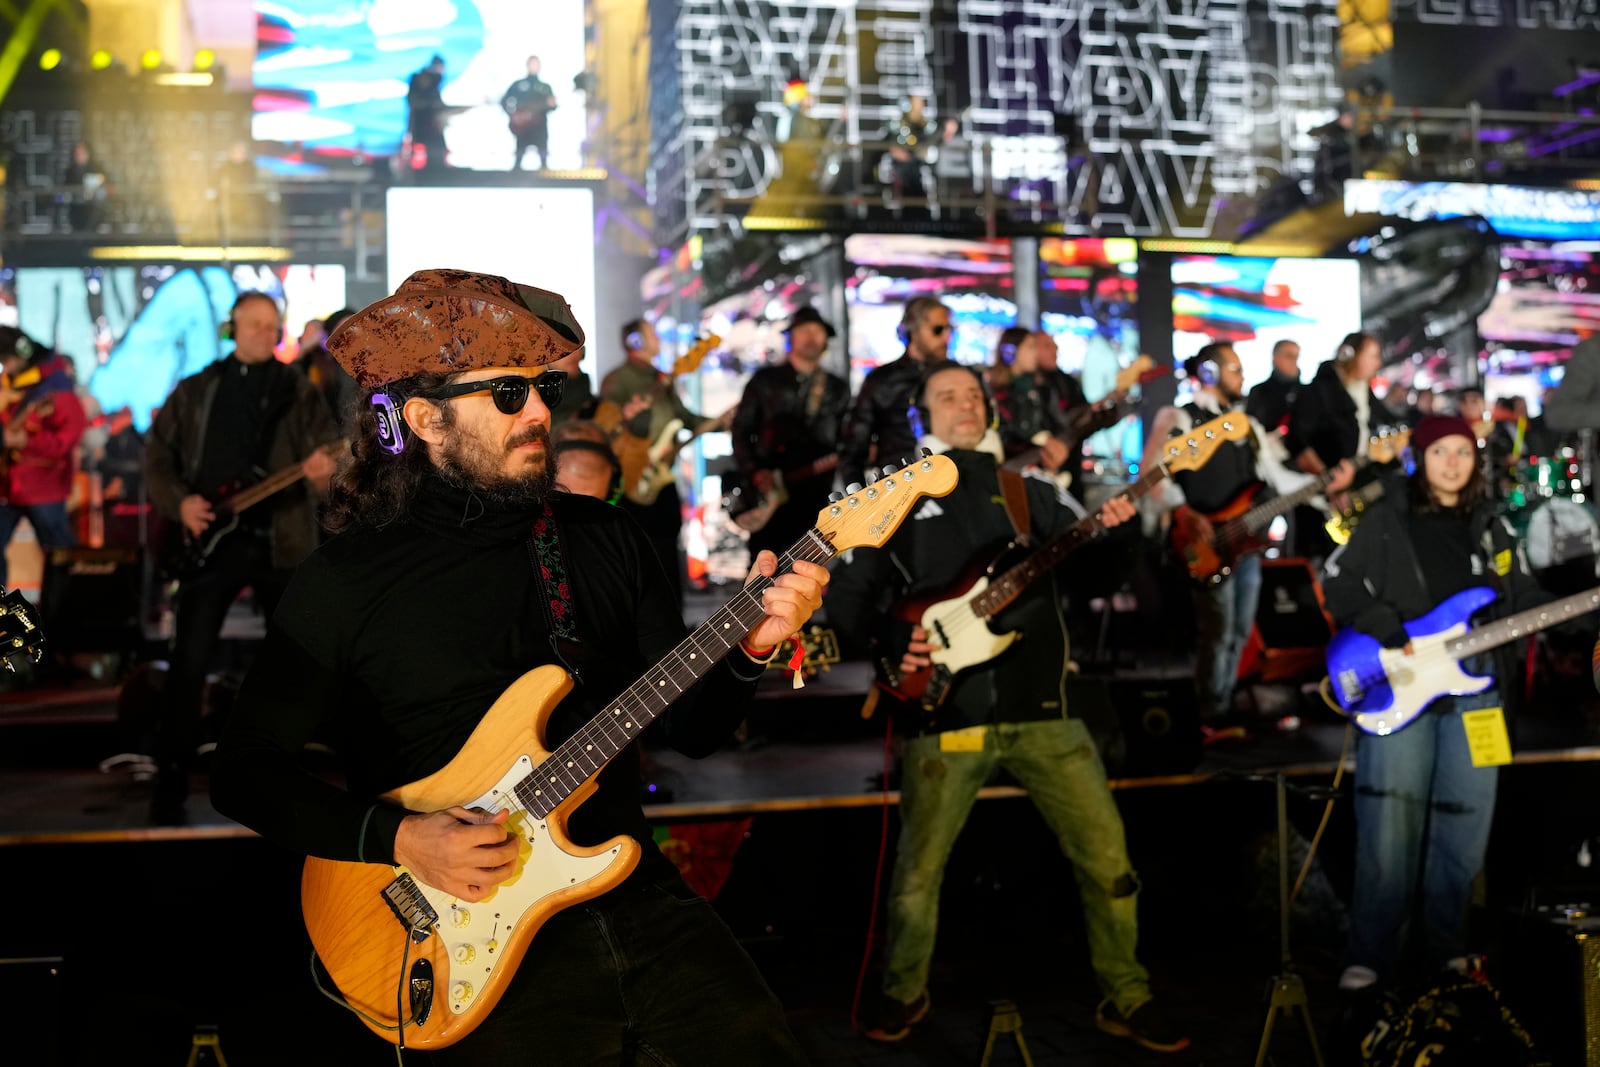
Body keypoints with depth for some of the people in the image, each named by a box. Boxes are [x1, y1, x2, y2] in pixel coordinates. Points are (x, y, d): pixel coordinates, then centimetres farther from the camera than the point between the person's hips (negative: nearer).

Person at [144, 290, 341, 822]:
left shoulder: (299, 390, 7)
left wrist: (325, 470, -29)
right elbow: (157, 457, 11)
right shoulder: (194, 390, 11)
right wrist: (179, 504, -7)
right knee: (188, 664, -4)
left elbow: (329, 452, -5)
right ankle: (170, 785, 5)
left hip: (281, 540, 0)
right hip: (210, 539, 0)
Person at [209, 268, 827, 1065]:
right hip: (474, 934, -3)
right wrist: (396, 839, -14)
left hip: (634, 893, 4)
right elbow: (246, 770, -2)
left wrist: (749, 648, -11)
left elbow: (691, 727, 9)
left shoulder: (604, 540, 7)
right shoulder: (344, 581, -5)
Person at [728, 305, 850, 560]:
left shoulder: (838, 389, 15)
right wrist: (755, 473, -8)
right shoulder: (764, 381, 9)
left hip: (816, 497, 2)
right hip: (769, 493, -1)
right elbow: (741, 431, 5)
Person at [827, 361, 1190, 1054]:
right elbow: (845, 595, 5)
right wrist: (887, 648, -12)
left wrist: (1108, 534, -12)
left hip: (1040, 706, 2)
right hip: (943, 711, -2)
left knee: (1105, 852, 0)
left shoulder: (1029, 493, 15)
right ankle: (905, 994, 27)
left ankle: (1127, 1000, 17)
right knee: (919, 868, 4)